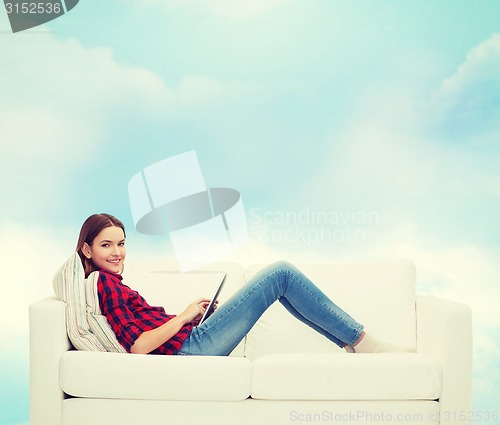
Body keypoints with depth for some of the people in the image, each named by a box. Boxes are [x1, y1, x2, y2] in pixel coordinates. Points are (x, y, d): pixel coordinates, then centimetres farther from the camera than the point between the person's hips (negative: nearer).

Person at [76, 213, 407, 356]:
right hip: (188, 348, -10)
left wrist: (194, 313, 7)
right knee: (283, 273, -9)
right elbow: (138, 346, -19)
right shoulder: (103, 283, -10)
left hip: (188, 345, 10)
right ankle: (362, 342, 1)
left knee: (282, 276, 12)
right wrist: (185, 316, -10)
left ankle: (355, 340, 14)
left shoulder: (109, 284, 19)